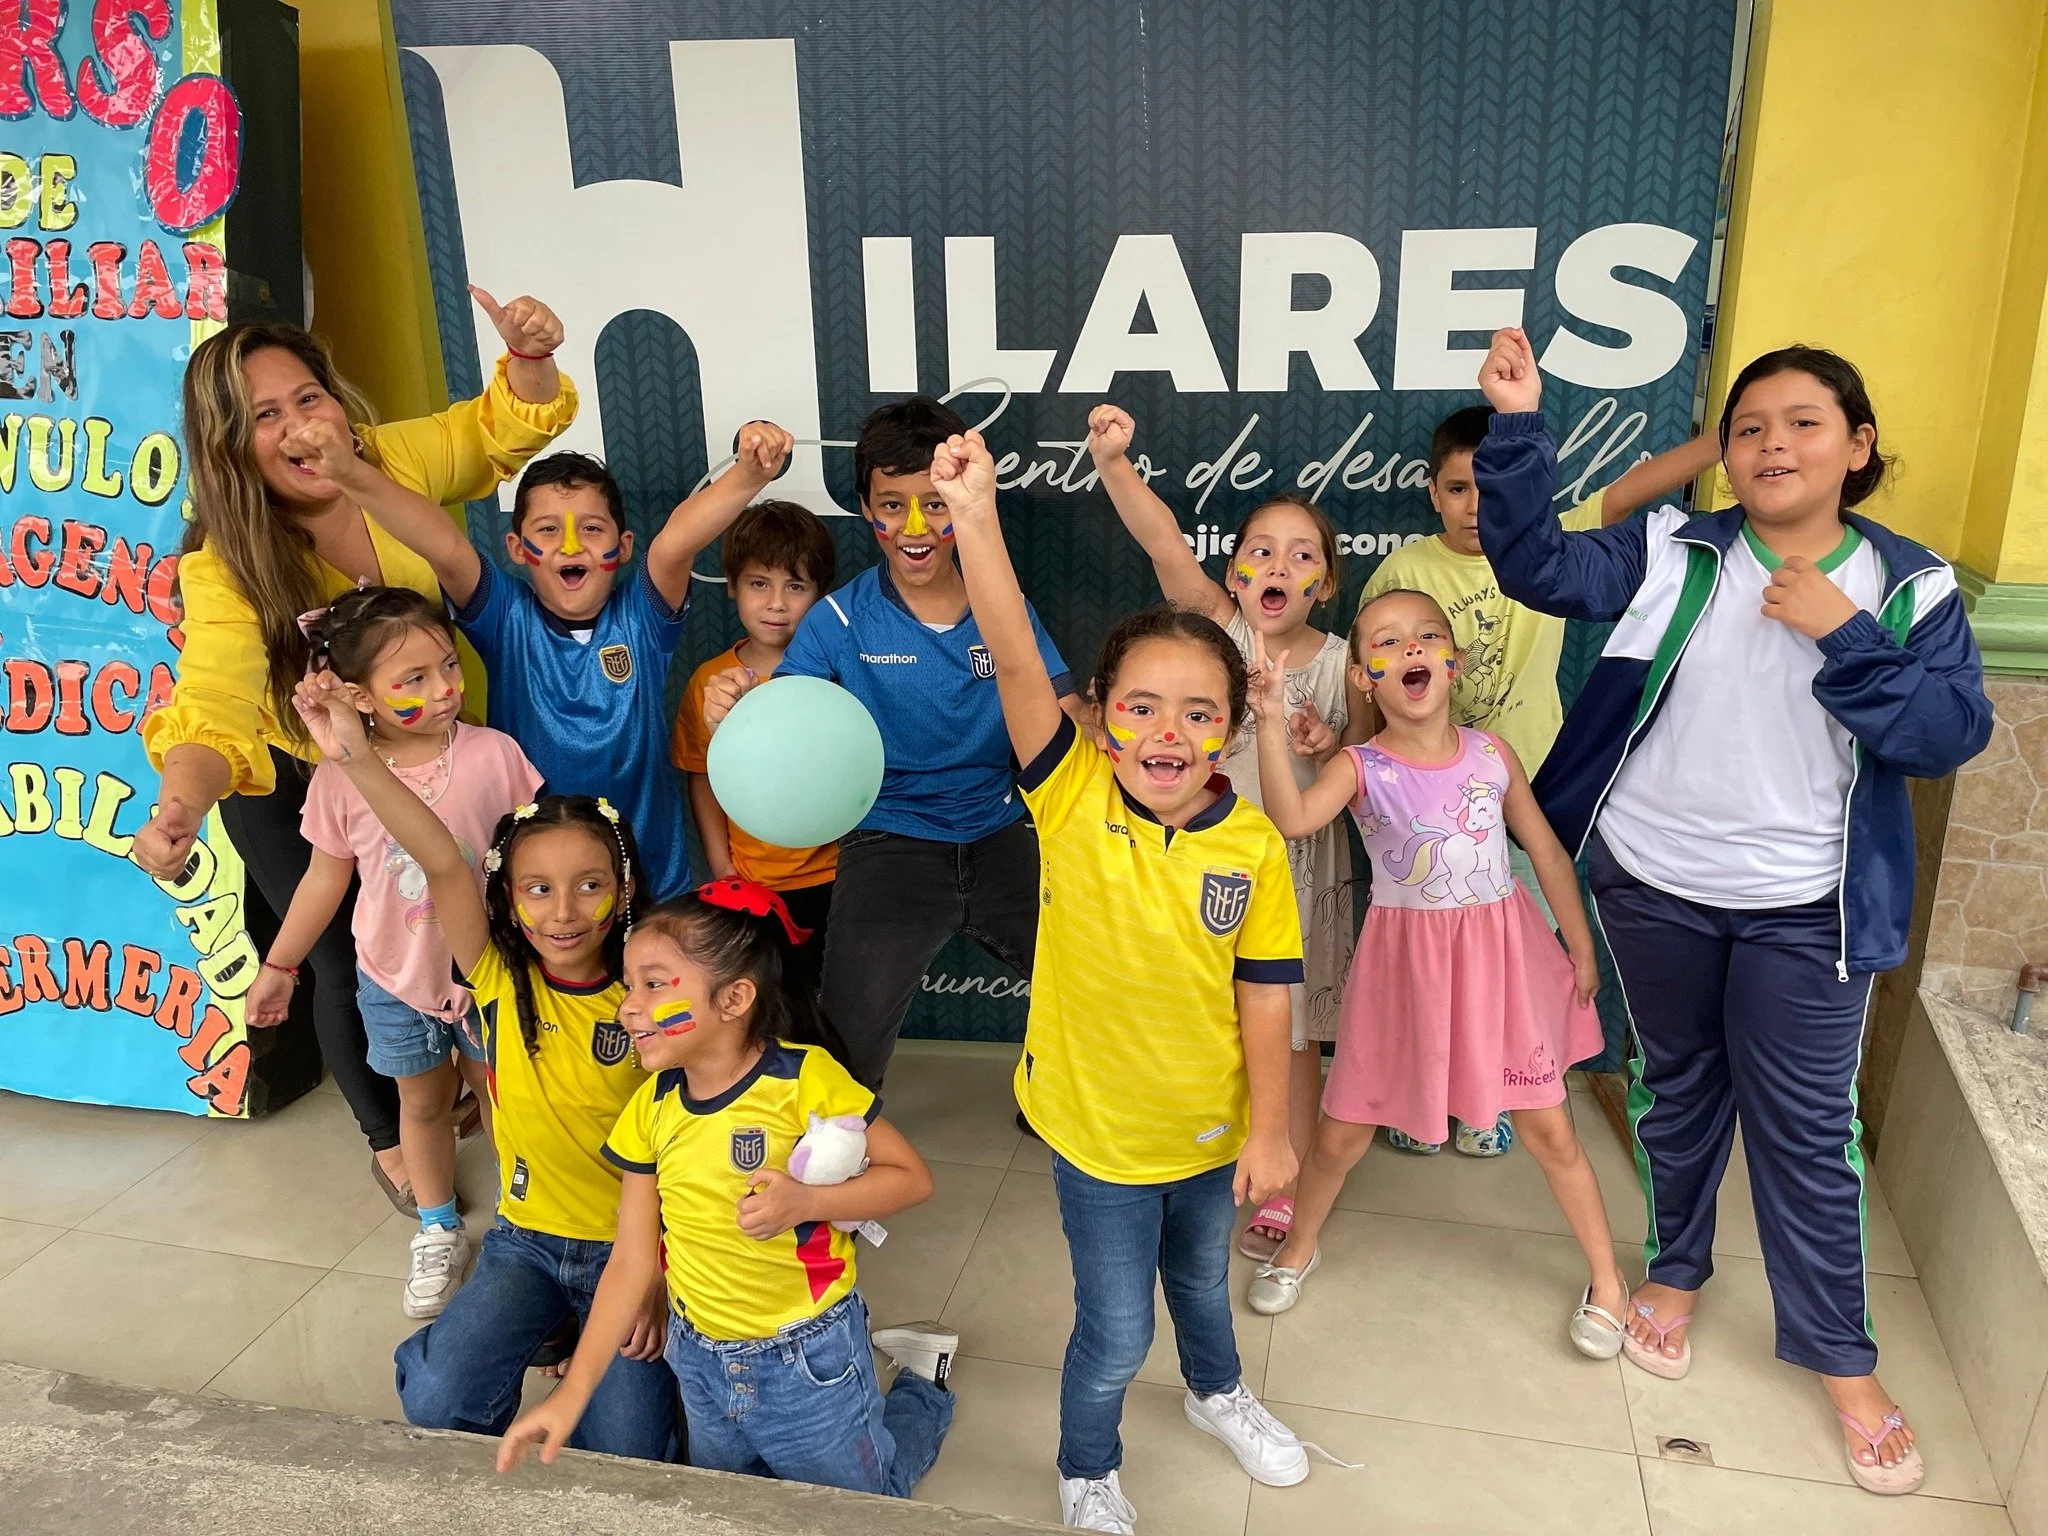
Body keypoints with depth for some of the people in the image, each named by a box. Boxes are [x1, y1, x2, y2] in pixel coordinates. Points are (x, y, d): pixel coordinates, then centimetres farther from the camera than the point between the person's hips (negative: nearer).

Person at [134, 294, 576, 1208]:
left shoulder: (393, 462, -21)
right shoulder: (225, 568, -32)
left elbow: (507, 426, -8)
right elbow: (215, 702, -46)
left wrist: (529, 356, -30)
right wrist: (182, 804, -66)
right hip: (291, 786, -3)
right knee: (351, 963, 7)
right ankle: (388, 1139, 36)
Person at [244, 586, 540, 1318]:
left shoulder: (495, 753, -21)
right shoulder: (339, 780, -16)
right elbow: (326, 878, -1)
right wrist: (279, 965, 8)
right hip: (395, 980, 2)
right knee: (422, 1101, 21)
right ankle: (438, 1235, 42)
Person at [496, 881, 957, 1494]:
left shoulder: (804, 1079, -23)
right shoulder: (653, 1105, -7)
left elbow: (911, 1176, -15)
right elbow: (632, 1259, -3)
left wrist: (805, 1201, -30)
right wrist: (573, 1393, -8)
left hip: (809, 1358, -5)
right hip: (701, 1361, 5)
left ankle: (923, 1380, 37)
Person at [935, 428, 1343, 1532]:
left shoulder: (1253, 845, -15)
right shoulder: (1072, 799, -20)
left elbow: (1265, 995, -9)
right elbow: (1015, 662, -33)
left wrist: (1268, 1129, -6)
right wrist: (975, 514, -43)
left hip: (1211, 1124, 3)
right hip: (1100, 1124, -2)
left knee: (1201, 1276, 29)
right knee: (1114, 1331, 12)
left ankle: (1216, 1392, 62)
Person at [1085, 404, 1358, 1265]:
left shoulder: (1343, 665, -7)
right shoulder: (1219, 631, -8)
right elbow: (1165, 545, -25)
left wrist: (1331, 751, -20)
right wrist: (1112, 463, -40)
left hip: (1295, 866, -1)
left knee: (1289, 1032, 11)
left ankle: (1287, 1187, 29)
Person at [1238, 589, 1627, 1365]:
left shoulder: (1490, 752, -4)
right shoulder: (1361, 767, -12)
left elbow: (1547, 849, 5)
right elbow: (1291, 818, -33)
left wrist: (1581, 947, 8)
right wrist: (1271, 721, -42)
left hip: (1500, 953, 2)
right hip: (1404, 961, -1)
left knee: (1547, 1126, 11)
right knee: (1341, 1132, 9)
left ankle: (1607, 1280, 32)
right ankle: (1299, 1247, 37)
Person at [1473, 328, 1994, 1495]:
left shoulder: (1911, 589, -5)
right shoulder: (1674, 554, -4)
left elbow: (1950, 737, -12)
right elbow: (1537, 565, -15)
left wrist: (1844, 634, -23)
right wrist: (1519, 424, -25)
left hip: (1805, 910, -1)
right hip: (1654, 886, 1)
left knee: (1808, 1128, 8)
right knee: (1677, 1088, 19)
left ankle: (1841, 1355, 26)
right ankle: (1676, 1268, 41)